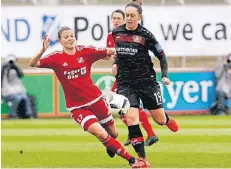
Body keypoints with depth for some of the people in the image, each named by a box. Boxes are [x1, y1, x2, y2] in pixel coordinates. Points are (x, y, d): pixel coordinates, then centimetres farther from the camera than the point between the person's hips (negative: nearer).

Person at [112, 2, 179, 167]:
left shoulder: (145, 34, -8)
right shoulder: (116, 33, 1)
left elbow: (161, 55, -1)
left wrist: (165, 75, -10)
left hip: (147, 81, -1)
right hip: (125, 83, 2)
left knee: (160, 119, 7)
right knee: (131, 119, -16)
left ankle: (168, 120, 49)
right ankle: (142, 159, -9)